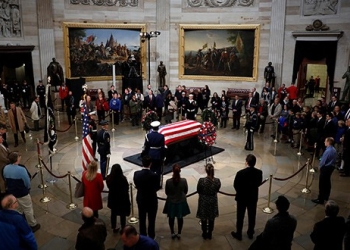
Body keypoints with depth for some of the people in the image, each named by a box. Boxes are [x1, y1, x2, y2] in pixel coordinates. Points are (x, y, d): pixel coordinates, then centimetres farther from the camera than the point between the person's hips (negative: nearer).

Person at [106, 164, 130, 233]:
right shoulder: (123, 179, -27)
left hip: (112, 198, 4)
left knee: (113, 213, 20)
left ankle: (114, 228, 33)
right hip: (122, 199, -4)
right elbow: (126, 189, -15)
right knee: (122, 214, 13)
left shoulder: (108, 178, -15)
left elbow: (109, 187, 0)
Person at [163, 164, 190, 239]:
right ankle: (179, 233, 28)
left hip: (171, 202, 0)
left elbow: (166, 192, -6)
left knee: (171, 218, 19)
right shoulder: (184, 180, -18)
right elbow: (186, 191, -4)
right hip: (181, 202, 0)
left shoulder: (168, 181, -20)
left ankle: (172, 233, 29)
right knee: (180, 218, 18)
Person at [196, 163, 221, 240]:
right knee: (211, 219, 21)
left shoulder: (201, 180, -25)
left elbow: (198, 191, -9)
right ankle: (210, 234, 36)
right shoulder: (217, 181, -19)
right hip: (213, 201, 2)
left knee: (204, 219, 19)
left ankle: (204, 234, 34)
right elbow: (217, 190, -1)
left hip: (203, 201, -1)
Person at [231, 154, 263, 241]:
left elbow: (235, 185, -13)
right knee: (252, 216, 20)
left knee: (240, 216, 14)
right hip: (253, 197, 3)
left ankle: (238, 234, 27)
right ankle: (250, 233, 36)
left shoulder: (240, 173, -26)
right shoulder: (259, 172, -15)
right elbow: (258, 183, 1)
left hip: (242, 197, -3)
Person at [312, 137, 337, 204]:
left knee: (322, 184, -3)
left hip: (326, 168, -9)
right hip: (331, 167, 10)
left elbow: (323, 161, -20)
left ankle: (320, 199, 2)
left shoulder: (328, 151, -25)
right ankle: (326, 197, 34)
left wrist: (320, 167, -1)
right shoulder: (334, 150, 4)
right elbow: (333, 160, 11)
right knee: (327, 182, 20)